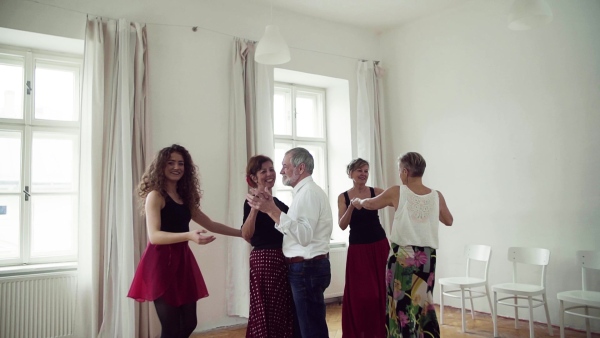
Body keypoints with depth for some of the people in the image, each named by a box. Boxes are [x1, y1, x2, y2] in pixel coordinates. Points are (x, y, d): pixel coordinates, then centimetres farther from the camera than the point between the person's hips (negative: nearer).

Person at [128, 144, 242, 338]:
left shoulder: (185, 198, 16)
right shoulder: (155, 195, -7)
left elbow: (210, 224, 21)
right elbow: (154, 236, -18)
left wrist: (242, 233, 17)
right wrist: (188, 236, -32)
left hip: (182, 261, 8)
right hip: (161, 262, -7)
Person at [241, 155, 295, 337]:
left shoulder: (278, 202, 14)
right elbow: (246, 235, -21)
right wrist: (255, 206, -29)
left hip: (283, 261, 8)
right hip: (263, 260, -7)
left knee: (284, 312, 13)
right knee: (265, 312, 0)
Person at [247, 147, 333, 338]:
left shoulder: (308, 192, -16)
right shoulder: (306, 191, 17)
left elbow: (303, 235, -28)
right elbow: (296, 230, 11)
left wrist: (272, 210, -32)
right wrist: (271, 209, 4)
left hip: (307, 268, -10)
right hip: (307, 267, 10)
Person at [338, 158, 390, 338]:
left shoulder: (376, 192, 0)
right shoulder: (343, 197, 0)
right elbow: (342, 225, -8)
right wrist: (352, 206, -22)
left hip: (379, 246, 1)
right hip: (357, 249, -1)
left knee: (382, 290, 7)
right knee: (359, 293, 3)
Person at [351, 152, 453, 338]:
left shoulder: (396, 192, -7)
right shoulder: (437, 196, 1)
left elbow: (370, 204, 8)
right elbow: (448, 221, 18)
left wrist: (358, 201, 28)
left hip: (403, 255, -3)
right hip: (428, 256, 4)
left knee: (403, 302, 6)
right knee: (422, 301, 14)